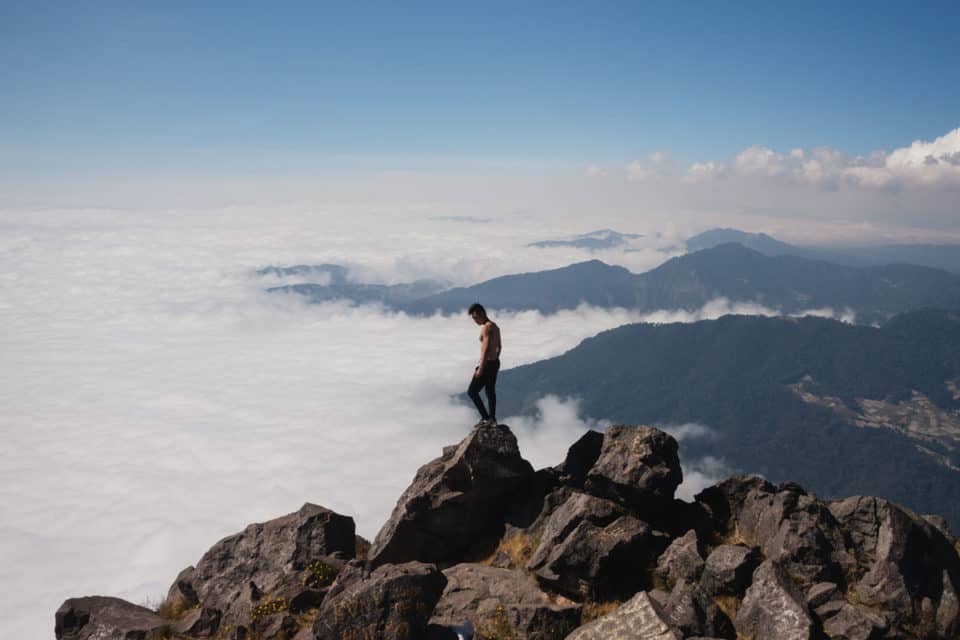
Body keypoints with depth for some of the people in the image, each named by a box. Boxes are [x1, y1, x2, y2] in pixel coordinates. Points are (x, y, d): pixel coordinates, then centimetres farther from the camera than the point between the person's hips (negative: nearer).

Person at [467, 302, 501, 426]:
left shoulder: (487, 327, -18)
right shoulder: (495, 326, 11)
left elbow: (486, 349, -25)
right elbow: (499, 346, 21)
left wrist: (481, 368, -25)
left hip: (488, 364, -10)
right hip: (495, 363, 10)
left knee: (472, 391, -3)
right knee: (490, 391, 20)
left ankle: (486, 418, -6)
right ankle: (492, 418, 27)